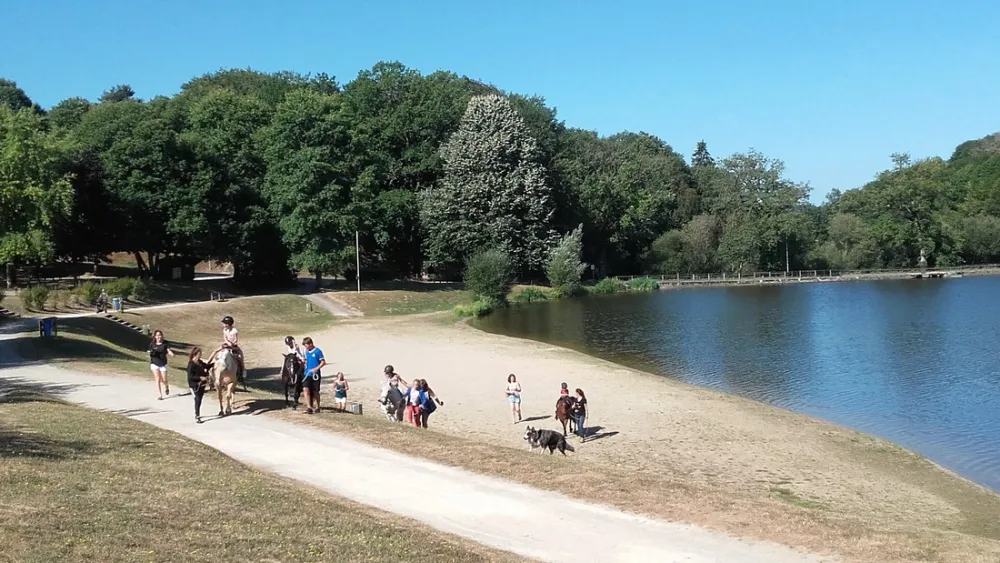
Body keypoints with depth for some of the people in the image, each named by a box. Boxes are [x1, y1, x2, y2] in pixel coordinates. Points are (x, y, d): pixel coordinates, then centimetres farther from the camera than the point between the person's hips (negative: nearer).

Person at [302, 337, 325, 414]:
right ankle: (309, 407, -14)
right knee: (306, 389, -12)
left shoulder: (317, 351, -9)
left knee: (315, 391, 6)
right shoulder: (306, 352, 10)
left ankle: (317, 407, 21)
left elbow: (323, 362, -9)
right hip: (307, 374, 5)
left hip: (315, 374, -5)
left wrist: (316, 369, -19)